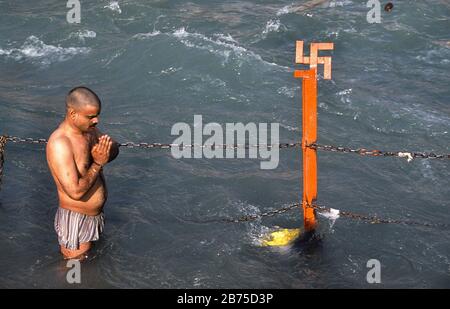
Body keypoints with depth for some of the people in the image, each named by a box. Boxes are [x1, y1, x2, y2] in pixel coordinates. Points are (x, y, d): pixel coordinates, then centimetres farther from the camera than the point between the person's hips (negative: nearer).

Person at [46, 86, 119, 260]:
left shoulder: (88, 129, -4)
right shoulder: (59, 144, -30)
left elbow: (114, 150, 6)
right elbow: (75, 191, -34)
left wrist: (108, 147, -18)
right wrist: (98, 164, -25)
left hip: (96, 214, 8)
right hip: (76, 219, -8)